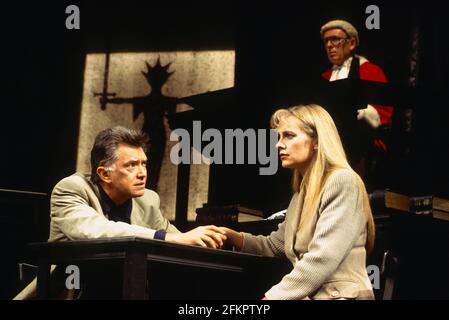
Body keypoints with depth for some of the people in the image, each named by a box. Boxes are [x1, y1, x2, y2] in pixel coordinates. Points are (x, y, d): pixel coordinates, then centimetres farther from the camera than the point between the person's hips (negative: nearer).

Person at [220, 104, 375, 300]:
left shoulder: (343, 182, -11)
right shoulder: (302, 193, 18)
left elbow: (322, 260, -20)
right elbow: (275, 245, 24)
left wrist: (272, 297, -19)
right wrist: (231, 235, 9)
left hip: (339, 295, -8)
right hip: (307, 295, 8)